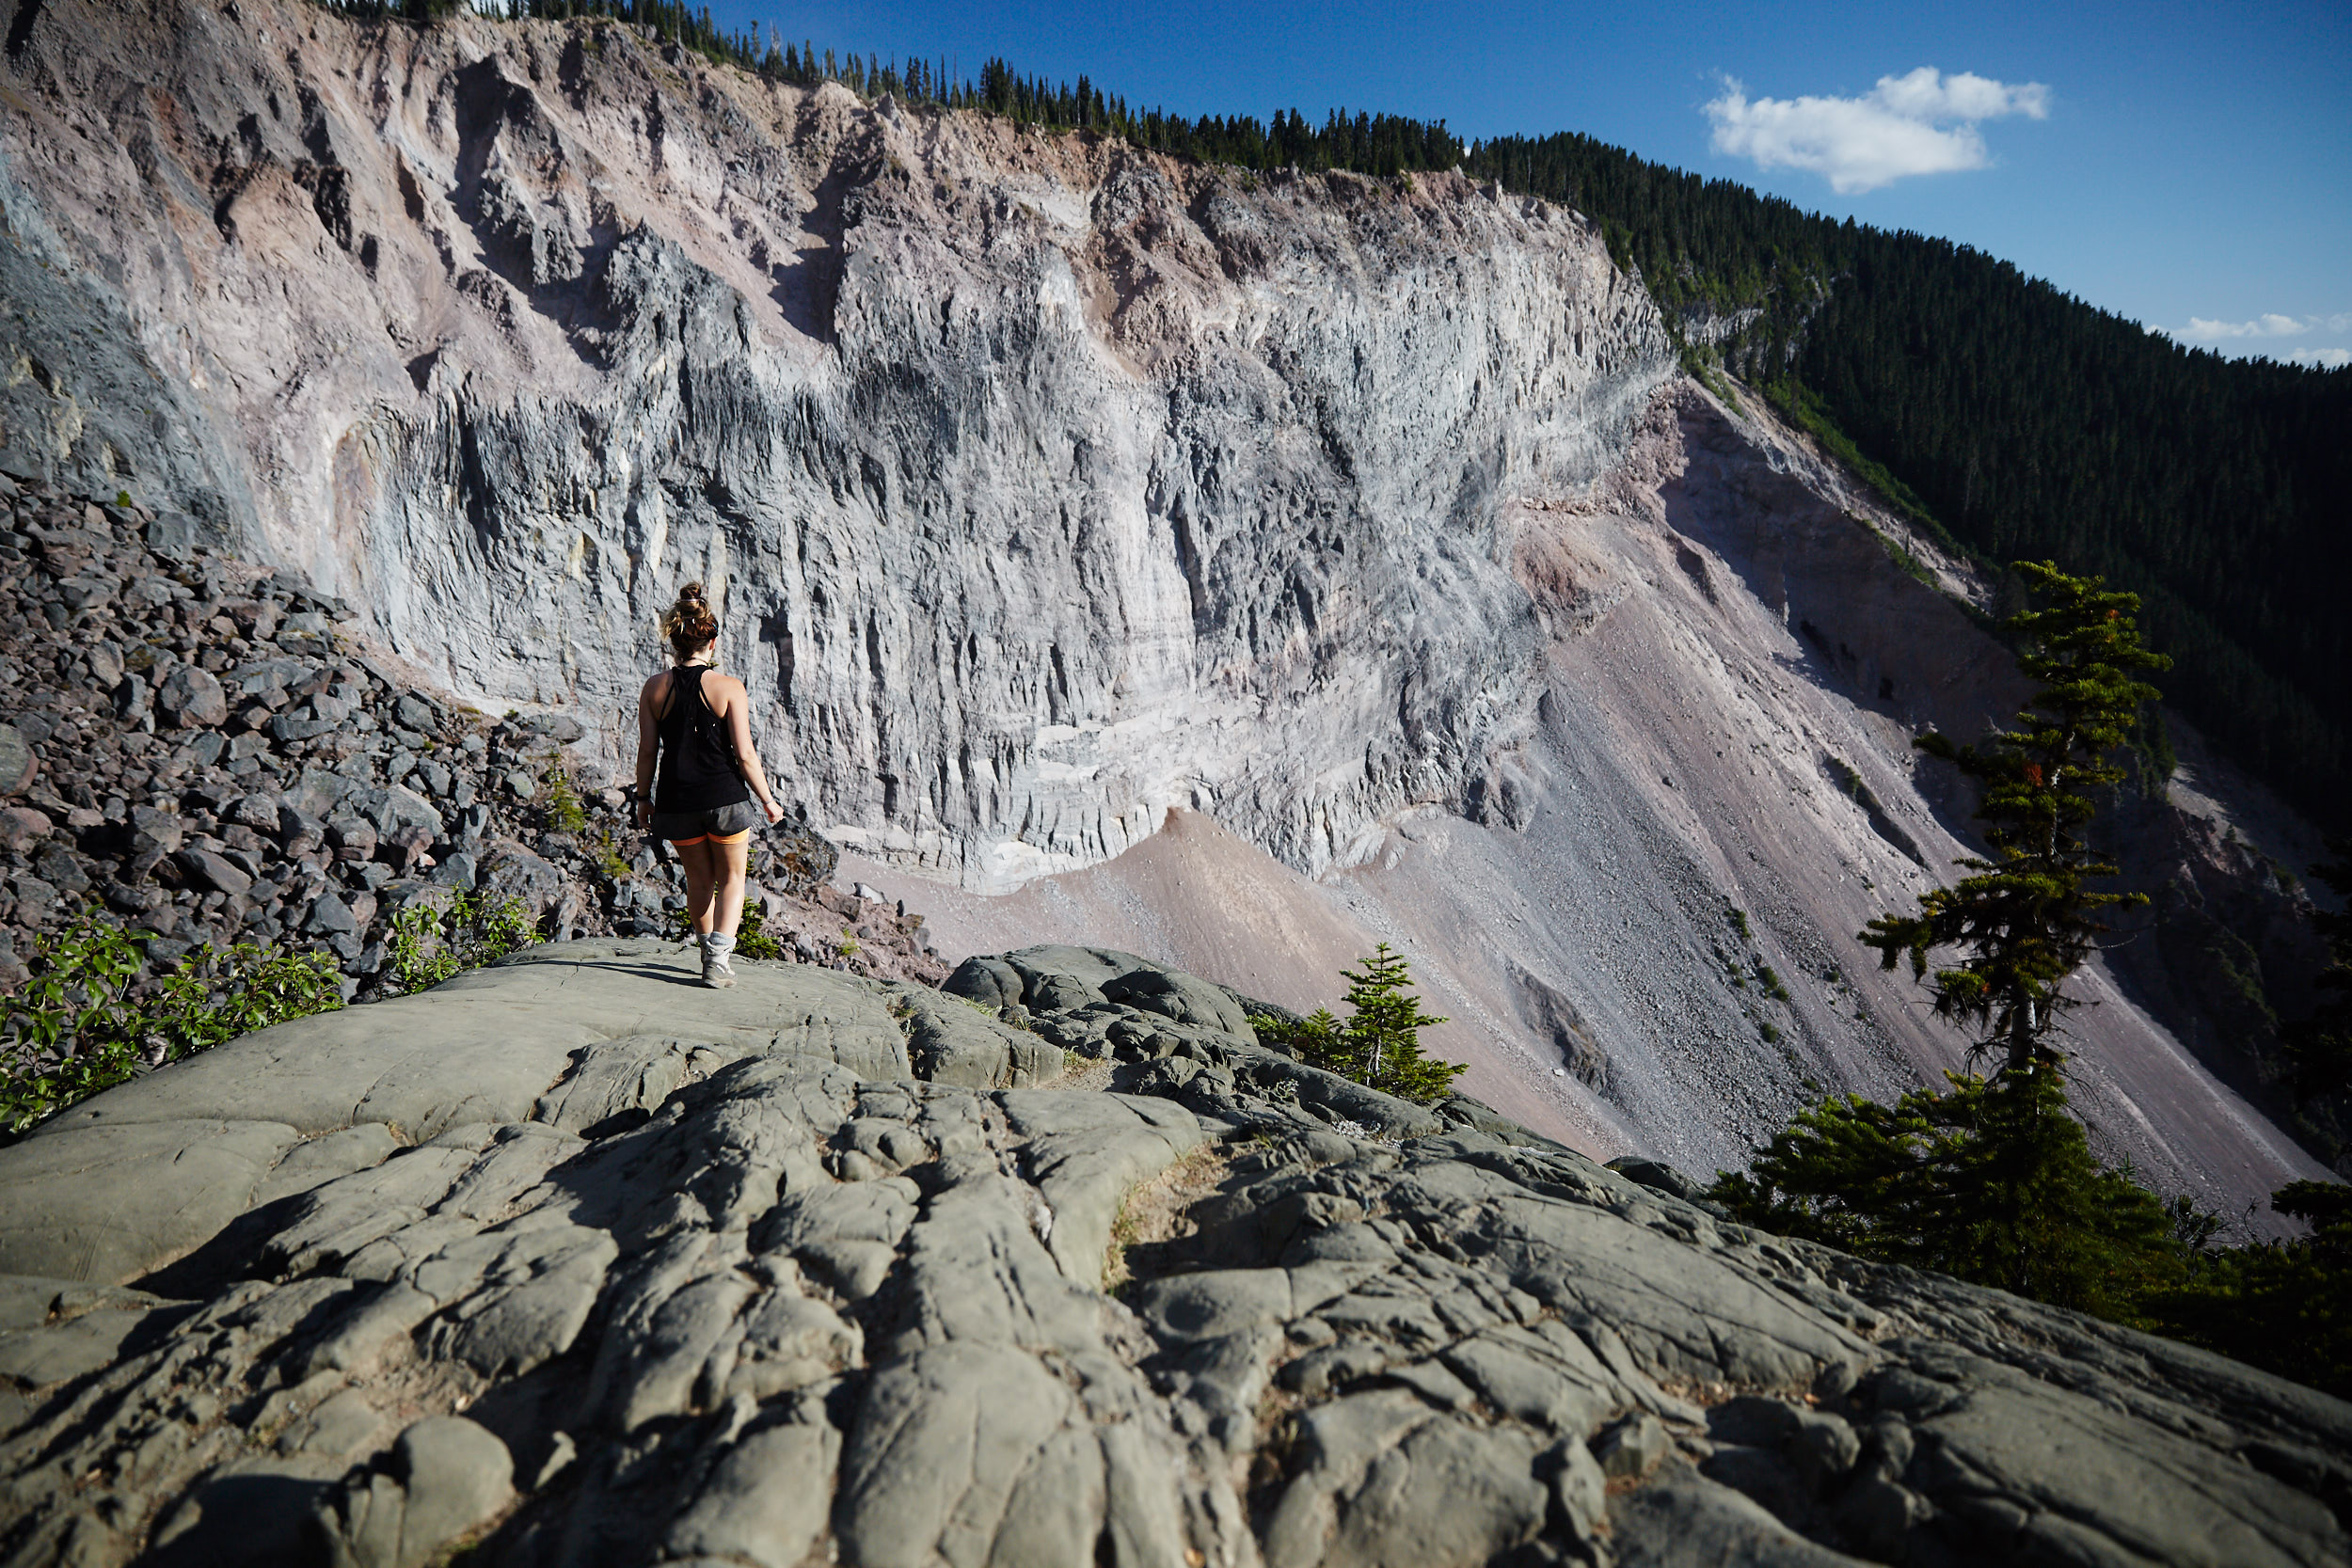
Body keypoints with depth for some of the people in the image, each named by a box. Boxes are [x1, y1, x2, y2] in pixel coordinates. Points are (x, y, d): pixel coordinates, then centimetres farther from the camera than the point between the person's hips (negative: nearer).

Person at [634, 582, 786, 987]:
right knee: (731, 879, 14)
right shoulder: (728, 687, -11)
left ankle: (709, 952, 32)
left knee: (699, 881, 20)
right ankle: (719, 958, -1)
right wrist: (768, 801, -1)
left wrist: (643, 798, 14)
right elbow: (744, 755, -11)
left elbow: (647, 751, 0)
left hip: (677, 802, 3)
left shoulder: (654, 688, -2)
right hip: (725, 797, -3)